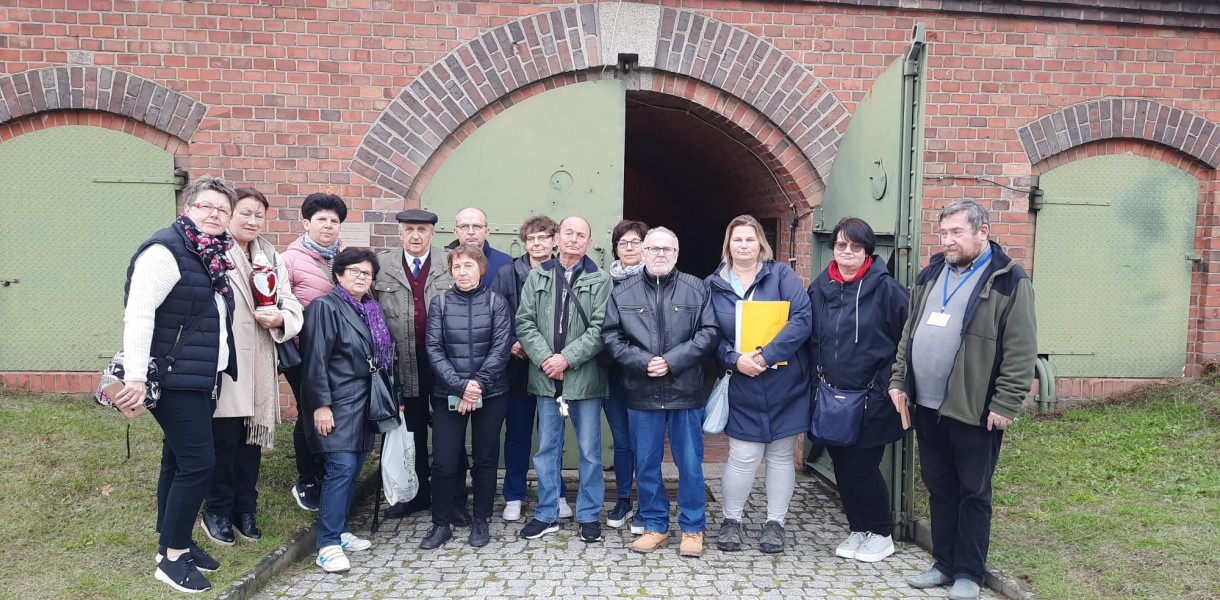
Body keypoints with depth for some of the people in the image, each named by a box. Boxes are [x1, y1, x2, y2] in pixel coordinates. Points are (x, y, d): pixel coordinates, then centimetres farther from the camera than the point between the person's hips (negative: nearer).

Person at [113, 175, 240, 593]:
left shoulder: (214, 256, 12)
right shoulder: (166, 250, -14)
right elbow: (139, 314, -21)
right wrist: (135, 377, -25)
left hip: (202, 379, 9)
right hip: (174, 380, -9)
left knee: (178, 461, 16)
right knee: (198, 462, -8)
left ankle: (175, 543, 28)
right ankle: (172, 557, 5)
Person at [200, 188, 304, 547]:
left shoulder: (271, 257, 14)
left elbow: (291, 303, 10)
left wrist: (281, 318, -12)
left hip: (260, 366, 6)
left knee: (253, 439, 13)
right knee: (225, 440, -1)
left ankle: (244, 510, 27)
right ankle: (217, 513, 19)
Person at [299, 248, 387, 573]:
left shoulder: (371, 309, 14)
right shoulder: (325, 307, -8)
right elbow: (315, 360, -13)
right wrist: (321, 405, -18)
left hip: (363, 402, 7)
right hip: (337, 402, -7)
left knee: (354, 468, 10)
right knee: (342, 467, -12)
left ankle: (340, 531, 23)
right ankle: (328, 544, -5)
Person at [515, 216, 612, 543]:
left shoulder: (600, 280, 0)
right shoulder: (537, 276, 7)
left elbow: (600, 329, -8)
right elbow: (524, 323, 1)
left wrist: (567, 358, -15)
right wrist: (546, 359, -11)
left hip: (585, 377, -2)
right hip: (546, 377, 2)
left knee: (590, 450, 7)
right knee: (547, 448, 11)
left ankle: (589, 515, 21)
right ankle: (547, 514, 24)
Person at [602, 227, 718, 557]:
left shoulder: (696, 289, 3)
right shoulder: (622, 291, 5)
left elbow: (709, 333, -4)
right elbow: (611, 336, -1)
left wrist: (672, 361, -14)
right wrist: (642, 362, -14)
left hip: (686, 391, -1)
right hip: (642, 393, 1)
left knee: (690, 463, 6)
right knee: (646, 464, 10)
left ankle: (693, 528, 22)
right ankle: (655, 526, 26)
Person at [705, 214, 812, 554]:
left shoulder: (780, 274, -2)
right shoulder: (714, 285, 4)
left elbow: (802, 318, -13)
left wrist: (767, 355, -21)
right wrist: (735, 359, -17)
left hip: (784, 384, 0)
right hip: (742, 387, 0)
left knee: (781, 455, 11)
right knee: (743, 458, 1)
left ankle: (775, 523, 27)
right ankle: (731, 521, 23)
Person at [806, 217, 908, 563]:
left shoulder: (885, 289, -8)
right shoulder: (819, 289, 6)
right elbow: (810, 339, 14)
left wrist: (890, 386, -10)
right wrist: (817, 380, 8)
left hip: (871, 399, -5)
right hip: (830, 397, 5)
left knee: (862, 467, -1)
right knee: (842, 466, 11)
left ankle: (882, 534, 21)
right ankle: (858, 530, 29)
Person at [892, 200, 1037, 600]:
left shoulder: (1008, 281, -8)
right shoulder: (930, 275, 12)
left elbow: (1021, 351, -12)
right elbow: (909, 334, 18)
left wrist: (1005, 405, -15)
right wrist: (899, 381, 11)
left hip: (974, 412, -6)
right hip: (927, 407, 6)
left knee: (973, 495, 7)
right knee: (939, 489, 16)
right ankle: (945, 564, 29)